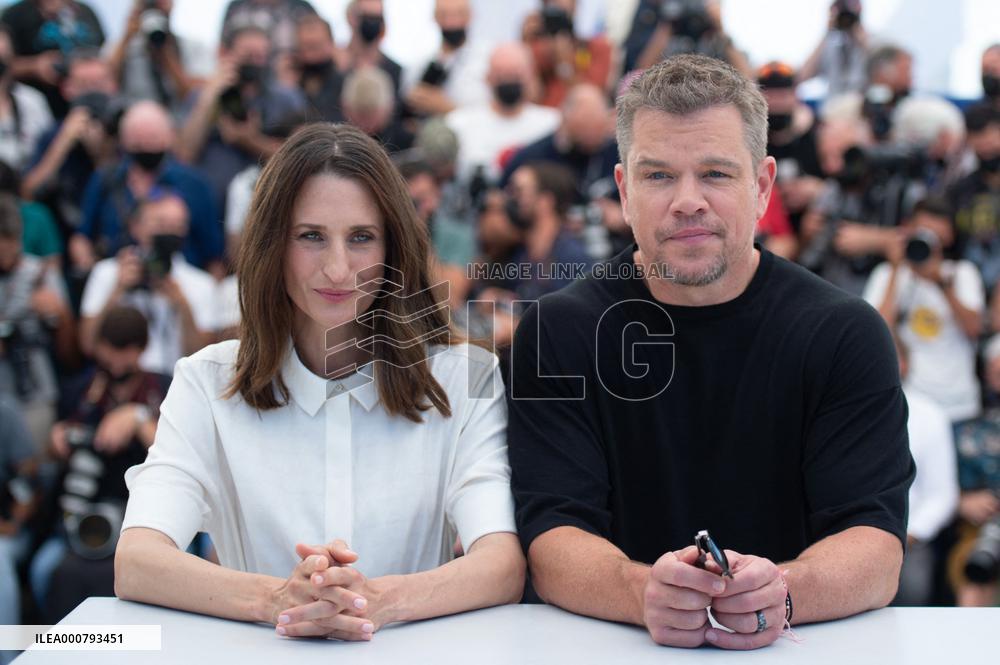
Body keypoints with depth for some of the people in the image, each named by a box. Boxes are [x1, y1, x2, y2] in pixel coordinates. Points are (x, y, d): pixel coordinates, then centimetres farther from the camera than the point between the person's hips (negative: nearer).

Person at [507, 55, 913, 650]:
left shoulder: (846, 333, 1)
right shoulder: (557, 333, 1)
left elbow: (877, 551, -7)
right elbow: (552, 539, -8)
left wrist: (780, 592, -27)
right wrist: (643, 592, -28)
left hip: (802, 652, 1)